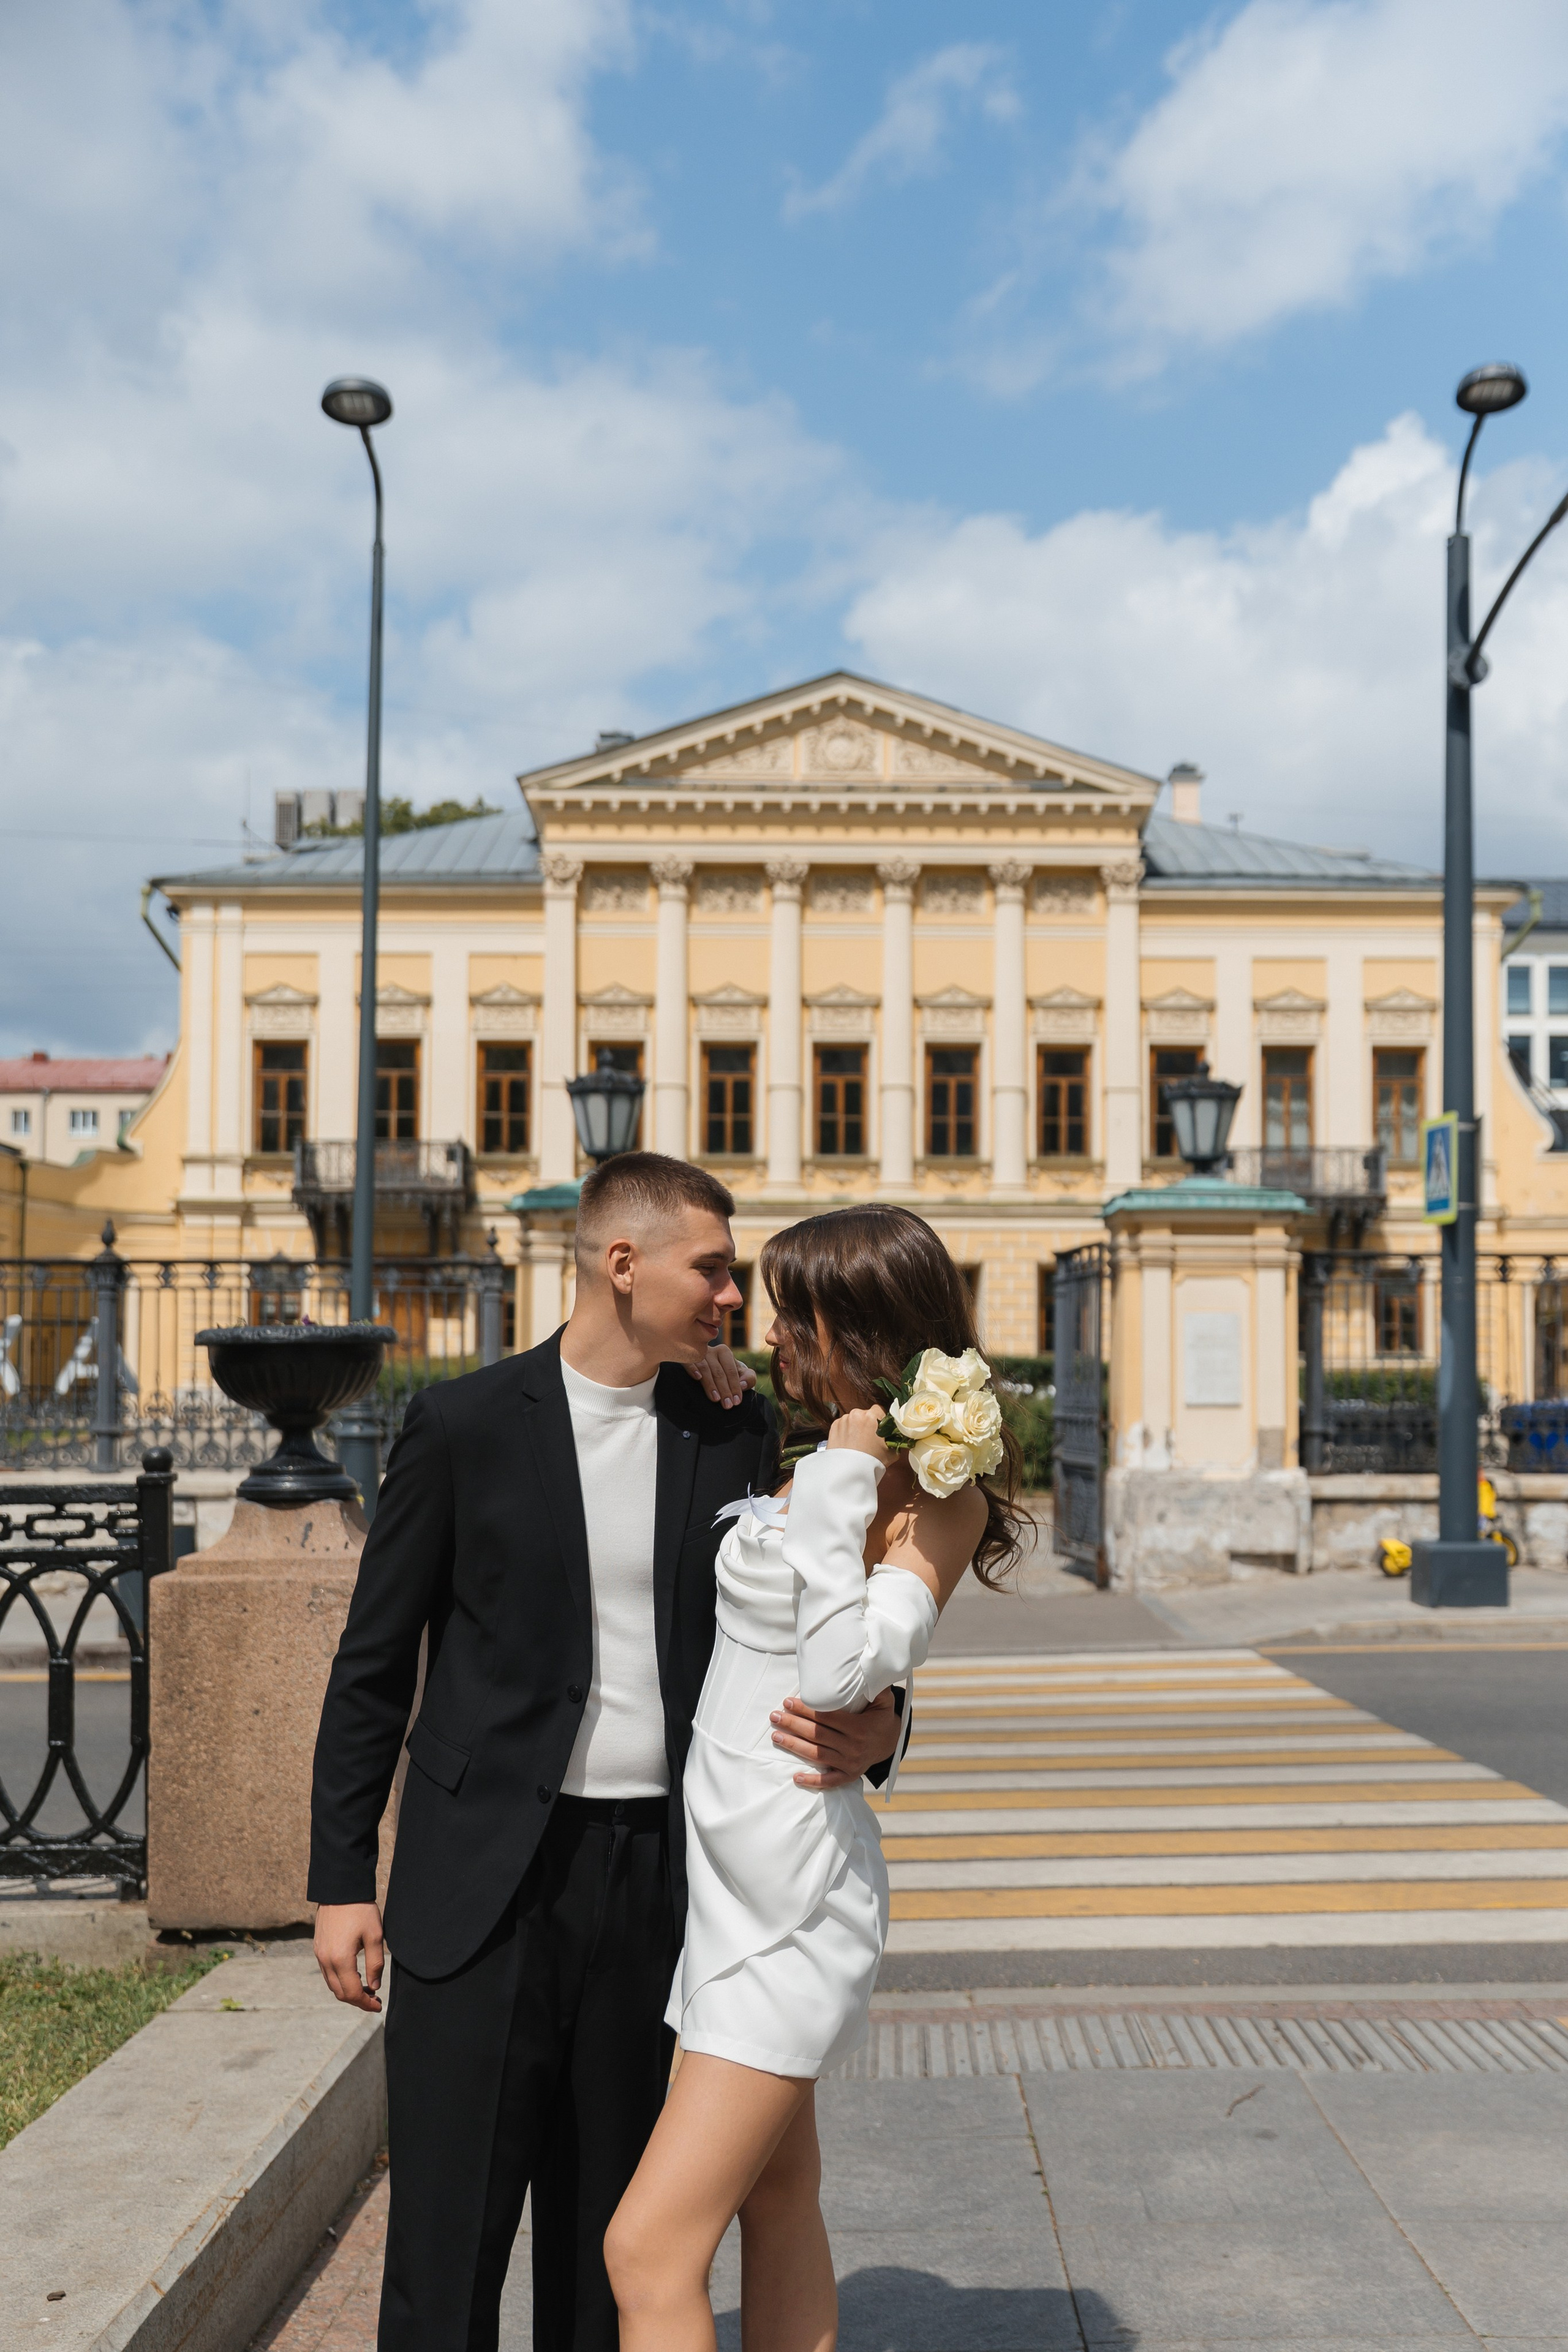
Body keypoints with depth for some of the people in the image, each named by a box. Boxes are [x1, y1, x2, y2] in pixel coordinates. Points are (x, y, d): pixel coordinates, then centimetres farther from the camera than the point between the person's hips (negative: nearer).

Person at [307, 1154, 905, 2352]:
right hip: (488, 1881, -3)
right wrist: (343, 1880, -2)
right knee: (449, 2233, 3)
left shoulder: (736, 1432, 3)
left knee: (607, 2231, 15)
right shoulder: (466, 1424, -5)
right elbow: (374, 1662, 0)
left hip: (654, 1880, 3)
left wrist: (869, 1730, -14)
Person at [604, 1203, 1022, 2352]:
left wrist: (842, 1486, -23)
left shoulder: (937, 1496, -15)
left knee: (651, 2249, -9)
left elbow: (842, 1671, -26)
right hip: (741, 1870, 9)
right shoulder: (827, 1459, 9)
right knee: (777, 2199, 20)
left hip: (794, 1887, -9)